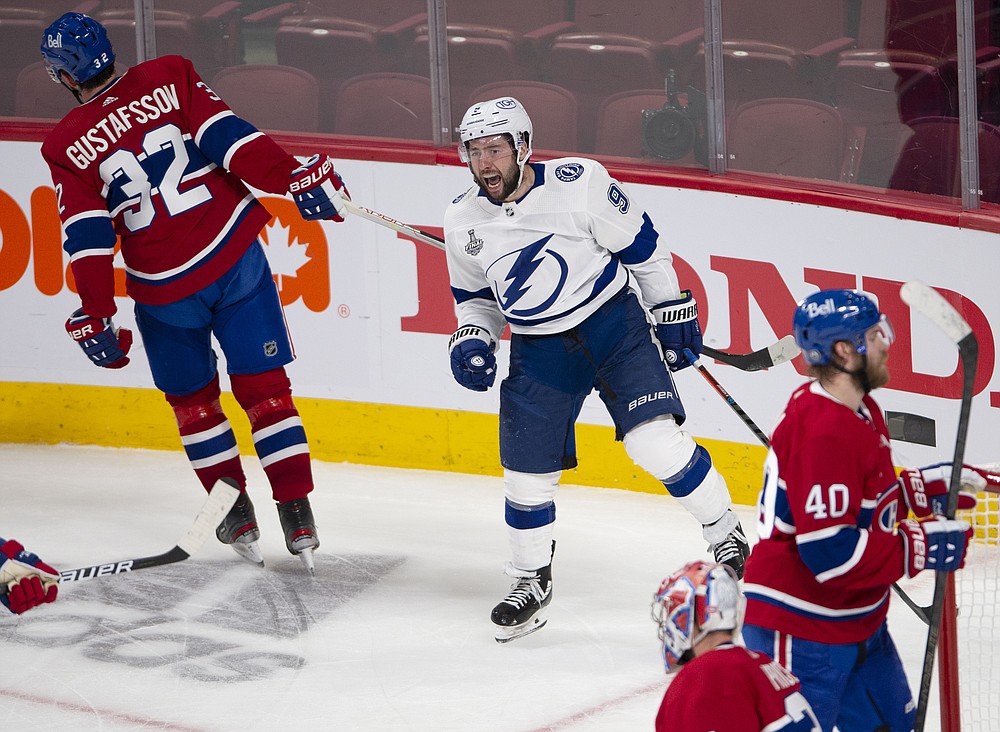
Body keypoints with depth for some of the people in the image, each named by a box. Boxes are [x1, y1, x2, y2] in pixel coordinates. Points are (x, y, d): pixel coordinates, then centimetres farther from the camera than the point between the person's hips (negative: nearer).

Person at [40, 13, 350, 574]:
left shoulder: (67, 148, -1)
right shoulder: (169, 78, -1)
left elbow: (88, 237, -2)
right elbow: (227, 135, -11)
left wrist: (96, 316, 3)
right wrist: (293, 176, -12)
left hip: (166, 292, -1)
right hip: (235, 257, 1)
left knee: (192, 398, 20)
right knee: (264, 386, 8)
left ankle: (236, 515, 22)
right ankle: (297, 516, 4)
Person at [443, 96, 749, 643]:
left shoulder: (578, 183, -16)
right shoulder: (462, 222, -2)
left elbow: (640, 244, -5)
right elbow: (475, 296, 14)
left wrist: (672, 312, -1)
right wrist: (471, 341, -4)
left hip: (614, 325, -4)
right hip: (539, 350, 4)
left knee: (655, 440, -17)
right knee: (526, 470, 3)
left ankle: (728, 538, 2)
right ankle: (531, 580, 26)